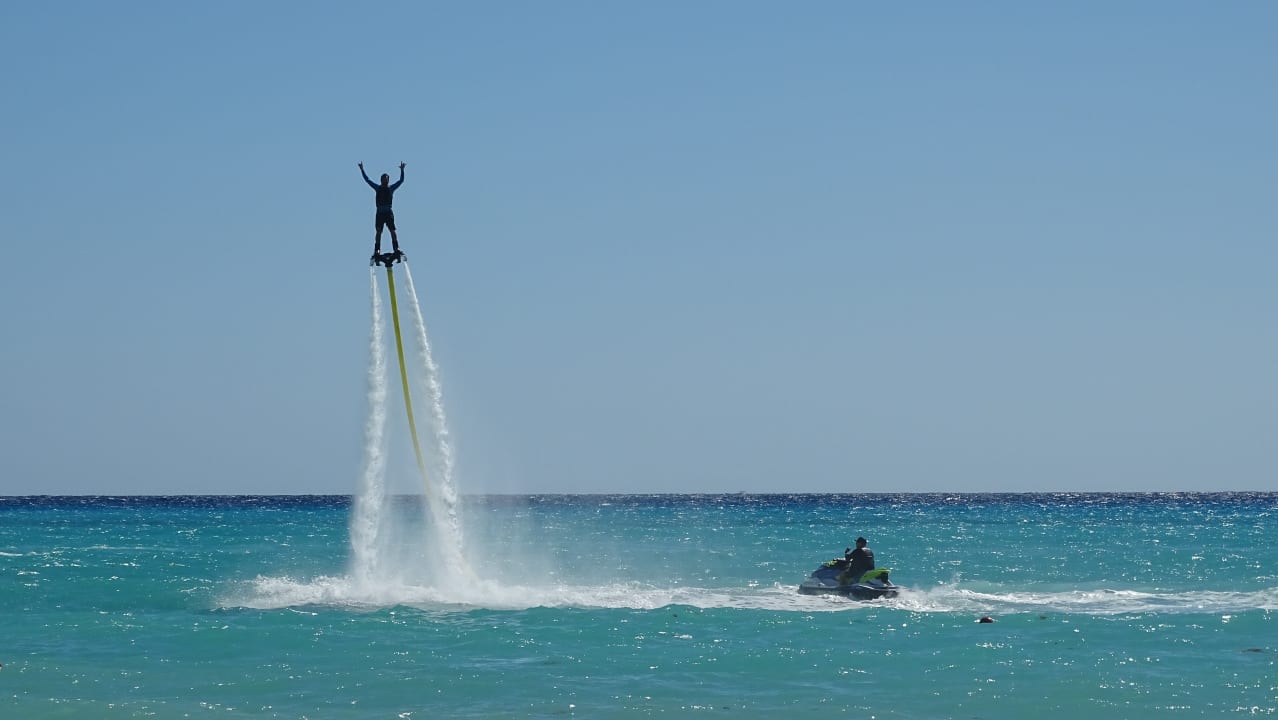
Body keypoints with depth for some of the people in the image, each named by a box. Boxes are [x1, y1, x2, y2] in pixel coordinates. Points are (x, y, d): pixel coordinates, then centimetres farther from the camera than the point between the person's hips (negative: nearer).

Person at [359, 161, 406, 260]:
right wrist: (362, 170, 9)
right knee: (379, 231, -2)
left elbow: (401, 180, 7)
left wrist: (402, 170, -3)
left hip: (389, 212, -1)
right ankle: (377, 250, -4)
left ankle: (396, 248, -10)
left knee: (392, 231, -8)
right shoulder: (378, 188, 11)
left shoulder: (391, 188, 9)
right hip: (379, 212, 1)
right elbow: (367, 180, 13)